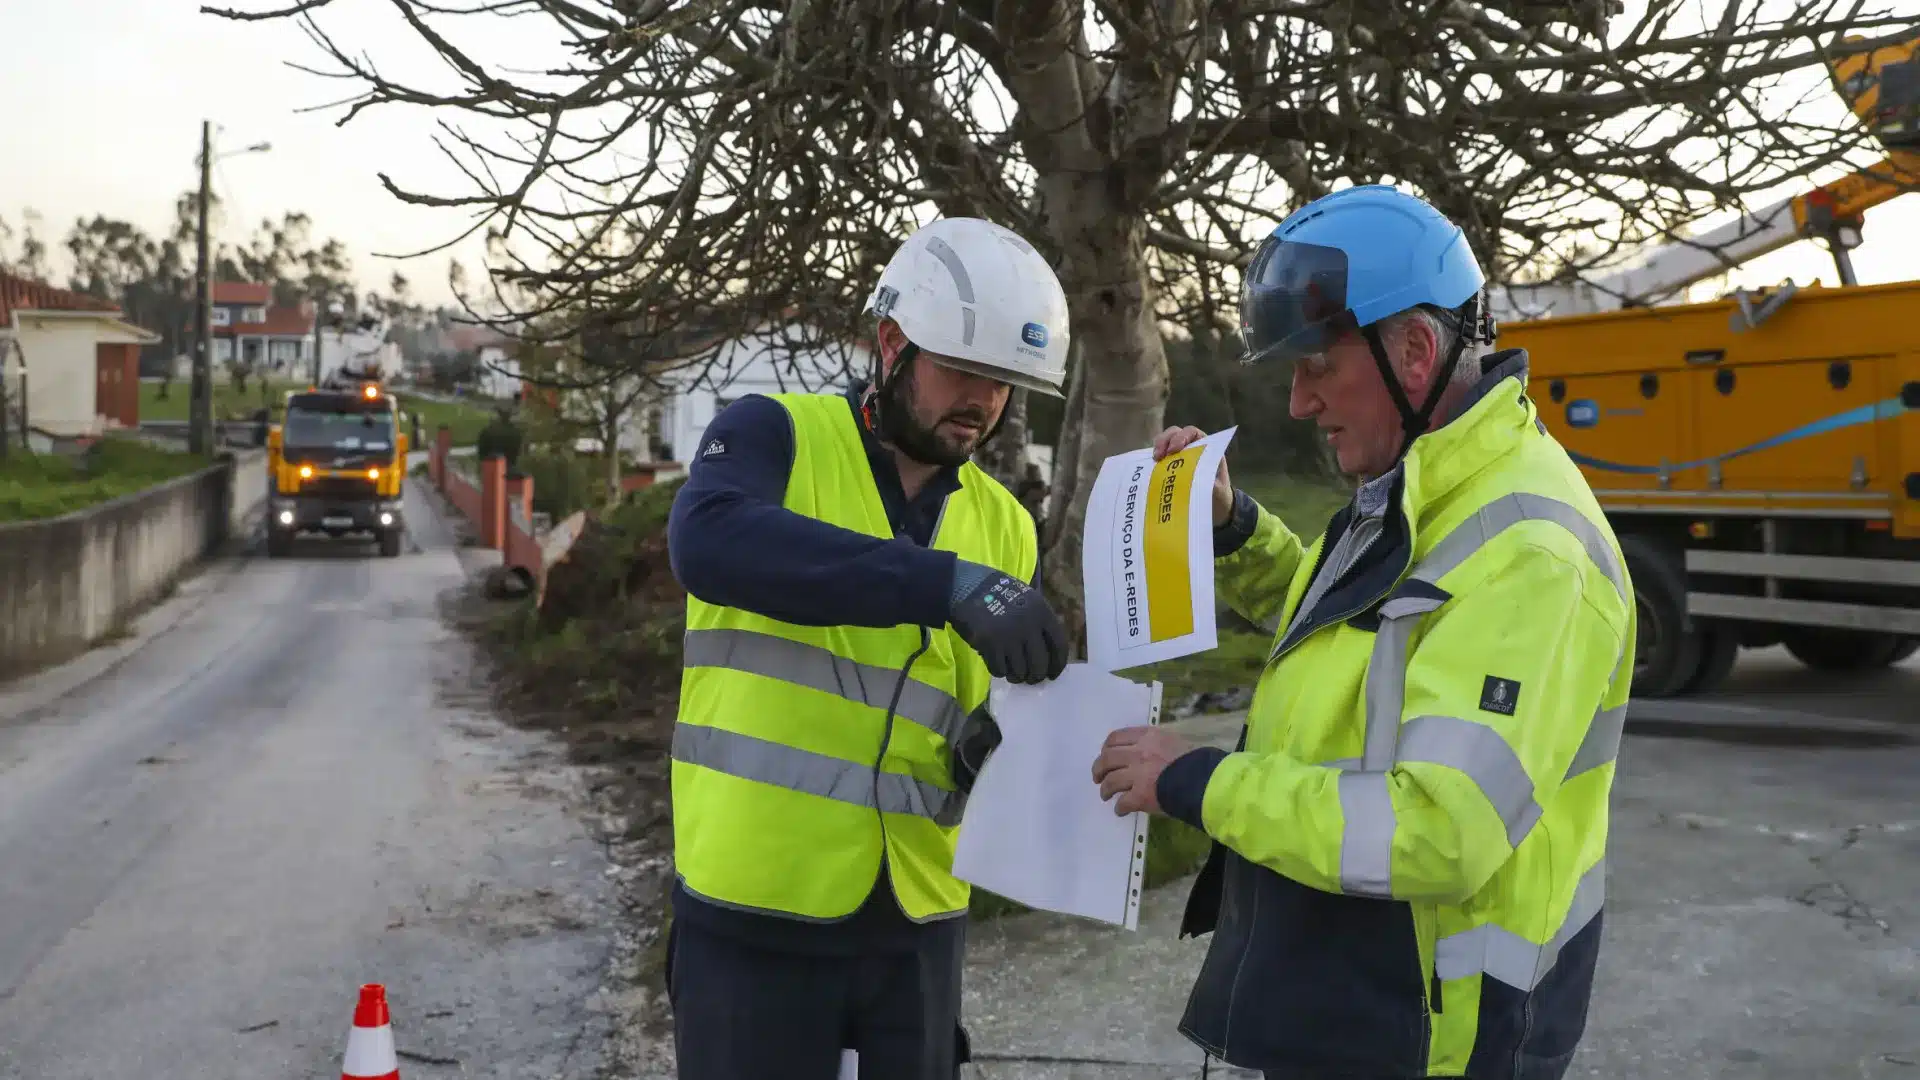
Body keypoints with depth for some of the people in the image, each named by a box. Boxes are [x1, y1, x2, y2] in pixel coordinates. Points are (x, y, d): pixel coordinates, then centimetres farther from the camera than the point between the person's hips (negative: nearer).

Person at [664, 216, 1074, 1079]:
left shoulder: (1006, 527, 8)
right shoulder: (771, 435, -5)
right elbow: (709, 543, -27)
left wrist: (1003, 749, -12)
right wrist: (949, 584, -34)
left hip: (916, 917, 5)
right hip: (755, 911, -4)